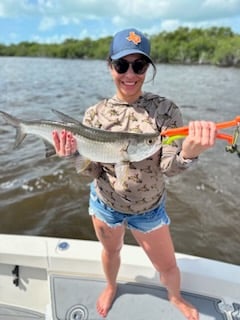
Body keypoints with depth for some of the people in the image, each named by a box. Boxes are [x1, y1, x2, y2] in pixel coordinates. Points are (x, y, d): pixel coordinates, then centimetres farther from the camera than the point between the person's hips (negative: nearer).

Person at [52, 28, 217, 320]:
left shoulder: (165, 109, -17)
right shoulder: (95, 114, -12)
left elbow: (169, 168, -23)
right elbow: (93, 171, -10)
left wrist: (189, 153, -45)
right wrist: (74, 154, -31)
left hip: (149, 208, -1)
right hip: (105, 203, 2)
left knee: (167, 265, 17)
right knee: (111, 251, 27)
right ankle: (111, 287, 62)